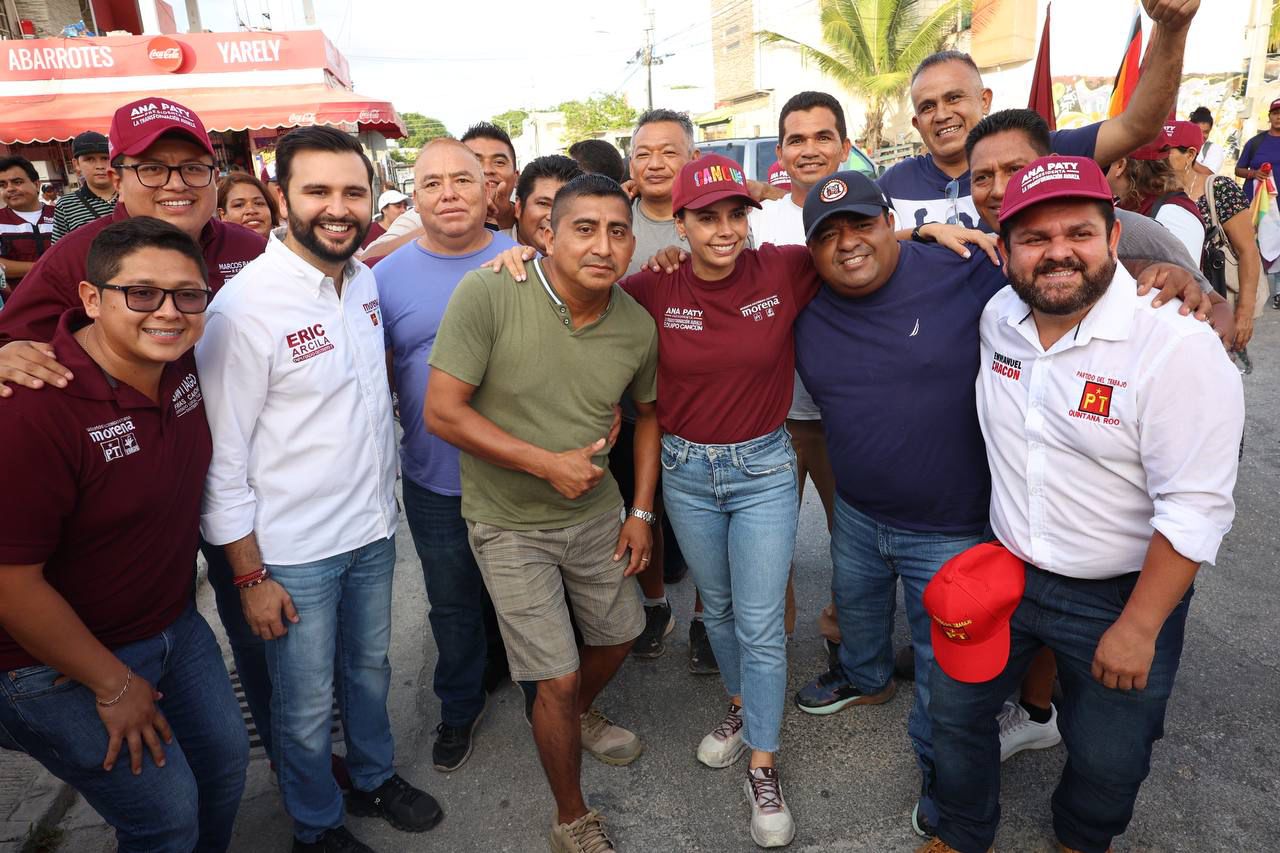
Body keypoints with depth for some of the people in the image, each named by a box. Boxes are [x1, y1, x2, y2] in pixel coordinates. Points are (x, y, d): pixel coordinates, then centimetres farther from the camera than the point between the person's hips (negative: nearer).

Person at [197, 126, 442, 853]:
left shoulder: (366, 279, 0)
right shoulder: (246, 306, -19)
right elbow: (222, 459, -15)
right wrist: (250, 576, -12)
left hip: (374, 529, 6)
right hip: (292, 553, -5)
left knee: (371, 670, 23)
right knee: (307, 705, 14)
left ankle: (376, 778, 48)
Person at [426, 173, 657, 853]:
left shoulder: (637, 326, -7)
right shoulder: (487, 294, -22)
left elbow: (647, 413, 9)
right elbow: (442, 413, -22)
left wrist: (641, 511, 5)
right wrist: (547, 463, -22)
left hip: (597, 512, 5)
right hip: (510, 525, -5)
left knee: (618, 635, 22)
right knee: (559, 677, 0)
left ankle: (580, 716, 58)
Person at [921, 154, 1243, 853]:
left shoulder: (1176, 345, -23)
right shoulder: (999, 317, -6)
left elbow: (1195, 508, -21)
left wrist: (1138, 627, -19)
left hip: (1121, 594, -4)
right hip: (1002, 573, 5)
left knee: (1107, 763, 17)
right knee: (955, 711, 17)